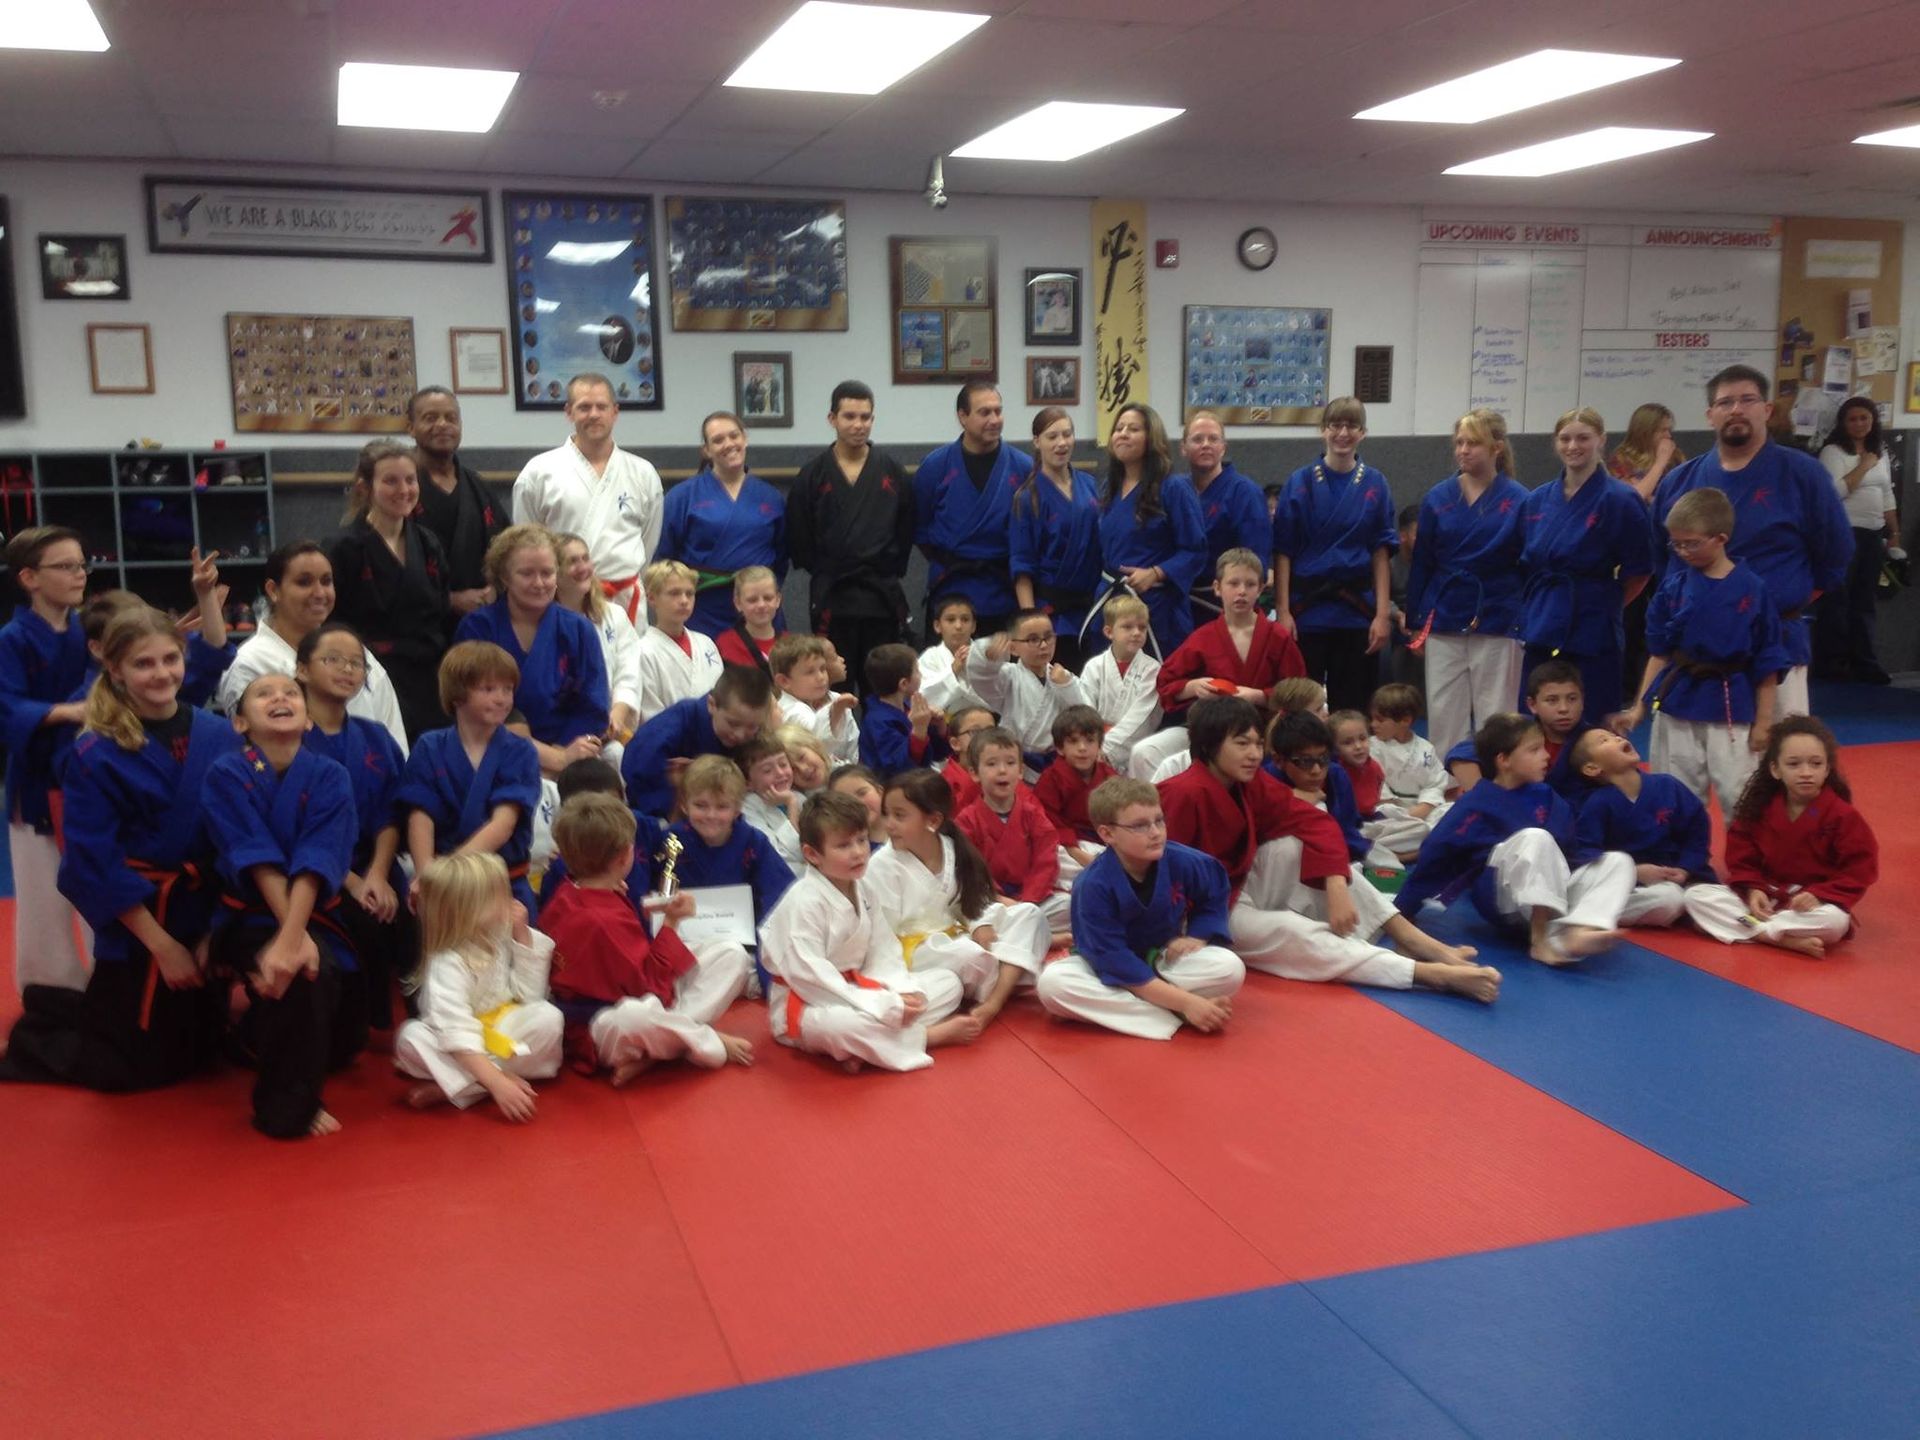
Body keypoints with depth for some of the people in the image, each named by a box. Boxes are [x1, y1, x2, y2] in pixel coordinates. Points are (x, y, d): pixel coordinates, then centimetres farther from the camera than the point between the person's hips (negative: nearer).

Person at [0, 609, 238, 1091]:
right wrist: (162, 943, -15)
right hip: (133, 922, -5)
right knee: (141, 1065, 3)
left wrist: (216, 930, -5)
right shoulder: (94, 756, -14)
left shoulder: (219, 736, -3)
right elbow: (97, 865, -14)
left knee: (199, 1047, 19)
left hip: (206, 915, 5)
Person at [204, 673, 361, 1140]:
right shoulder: (226, 774, -11)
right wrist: (295, 936, -31)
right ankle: (289, 1107, -13)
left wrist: (292, 938, -35)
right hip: (251, 918, -4)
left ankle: (257, 1023, 39)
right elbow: (257, 857, -21)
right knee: (310, 973, -34)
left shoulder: (330, 778, -8)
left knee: (343, 1040, 5)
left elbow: (319, 860, -21)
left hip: (317, 915, 4)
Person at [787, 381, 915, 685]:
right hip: (831, 596, -1)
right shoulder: (813, 474, 1)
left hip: (883, 595, 1)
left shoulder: (892, 471, 5)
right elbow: (798, 535, 3)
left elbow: (906, 528, 7)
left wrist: (891, 570, 1)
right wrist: (823, 572, 1)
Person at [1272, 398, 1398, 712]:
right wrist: (1282, 611, -8)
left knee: (1350, 704, 6)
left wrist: (1383, 614, -3)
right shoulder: (1300, 482, 1)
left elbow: (1381, 553, 3)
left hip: (1356, 609, 1)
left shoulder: (1375, 485, 4)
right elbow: (1283, 552, -2)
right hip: (1307, 608, -1)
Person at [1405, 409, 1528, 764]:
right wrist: (1415, 623, 7)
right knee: (1443, 717, 8)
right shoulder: (1438, 498, 4)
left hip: (1497, 625, -2)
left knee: (1494, 721, 5)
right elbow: (1420, 565, 8)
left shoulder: (1518, 501, -3)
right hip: (1444, 624, 2)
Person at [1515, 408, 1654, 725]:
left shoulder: (1618, 499, -7)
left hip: (1592, 638, -5)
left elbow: (1638, 574, -3)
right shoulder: (1537, 501, 9)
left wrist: (1602, 608, 4)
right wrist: (1540, 610, 11)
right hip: (1541, 636, 5)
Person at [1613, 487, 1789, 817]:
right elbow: (1659, 653, 7)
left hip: (1731, 709, -3)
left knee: (1741, 800, 0)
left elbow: (1767, 665, -4)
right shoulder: (1674, 585, 0)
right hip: (1677, 705, 3)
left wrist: (1763, 722, -3)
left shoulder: (1750, 589, -8)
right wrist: (1640, 707, 3)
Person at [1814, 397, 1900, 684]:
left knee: (1865, 602, 9)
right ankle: (1833, 662, 3)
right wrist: (1863, 466, -13)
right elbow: (1834, 492, -19)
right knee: (1837, 601, -3)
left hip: (1873, 535, 7)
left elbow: (1887, 496, 19)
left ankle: (1864, 662, 14)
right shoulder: (1833, 452, -7)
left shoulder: (1880, 453, 15)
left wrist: (1895, 534, 16)